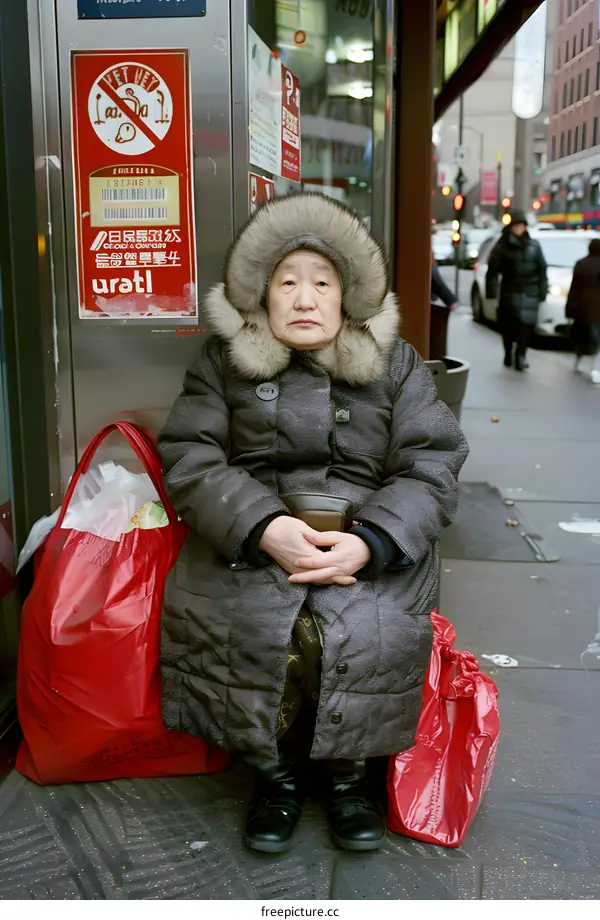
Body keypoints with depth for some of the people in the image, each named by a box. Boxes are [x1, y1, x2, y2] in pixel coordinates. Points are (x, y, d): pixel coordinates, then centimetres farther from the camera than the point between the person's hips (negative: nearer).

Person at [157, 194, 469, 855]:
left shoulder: (395, 364, 9)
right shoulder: (224, 360, 9)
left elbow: (431, 467, 1)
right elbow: (189, 458, -2)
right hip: (249, 534, 0)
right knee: (248, 625, -29)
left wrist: (369, 543, -18)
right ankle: (273, 768, 1)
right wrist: (264, 527, -19)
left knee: (370, 632, -28)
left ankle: (346, 766, 4)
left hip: (368, 534, 0)